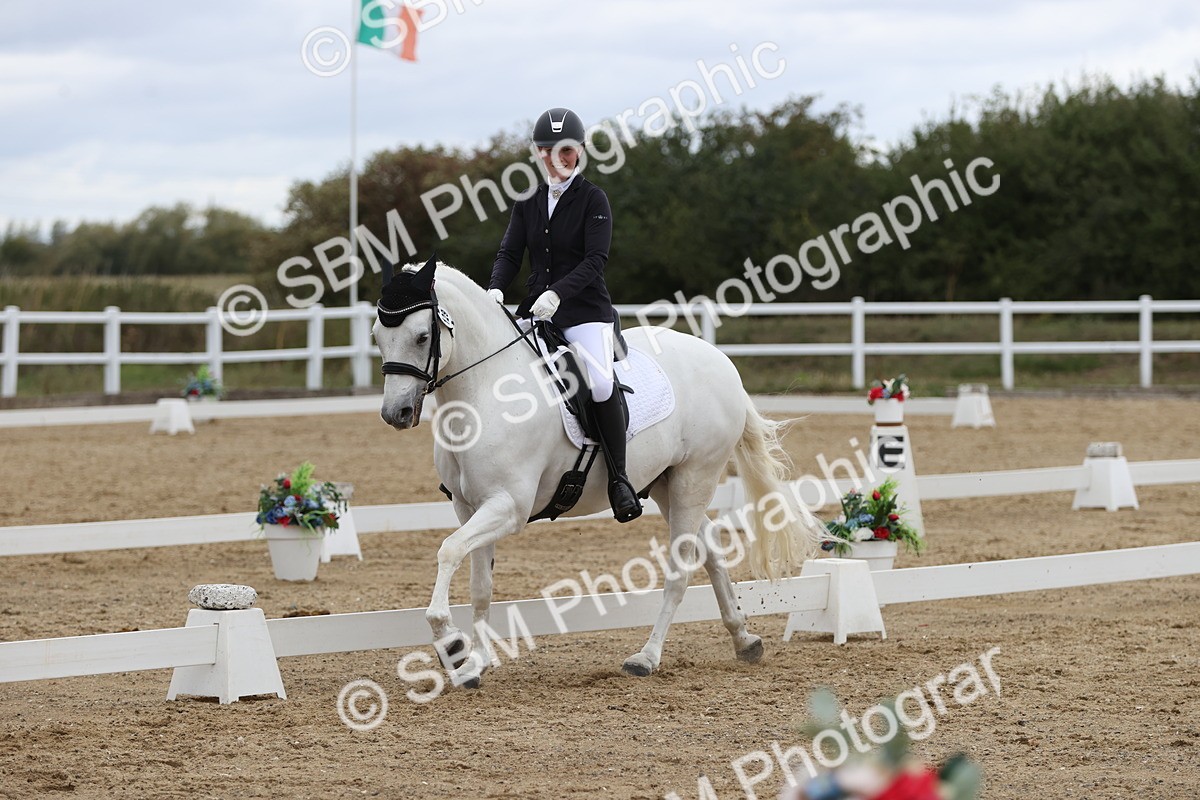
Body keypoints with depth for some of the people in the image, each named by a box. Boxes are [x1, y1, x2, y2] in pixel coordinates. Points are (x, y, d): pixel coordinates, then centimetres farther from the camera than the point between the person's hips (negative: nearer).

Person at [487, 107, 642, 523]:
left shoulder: (593, 199, -4)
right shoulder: (529, 201, 10)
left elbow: (595, 260, -14)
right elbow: (510, 253, 6)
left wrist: (558, 293, -28)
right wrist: (496, 289, -15)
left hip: (585, 309, -5)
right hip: (537, 308, 5)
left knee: (601, 384, -28)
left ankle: (618, 479, -18)